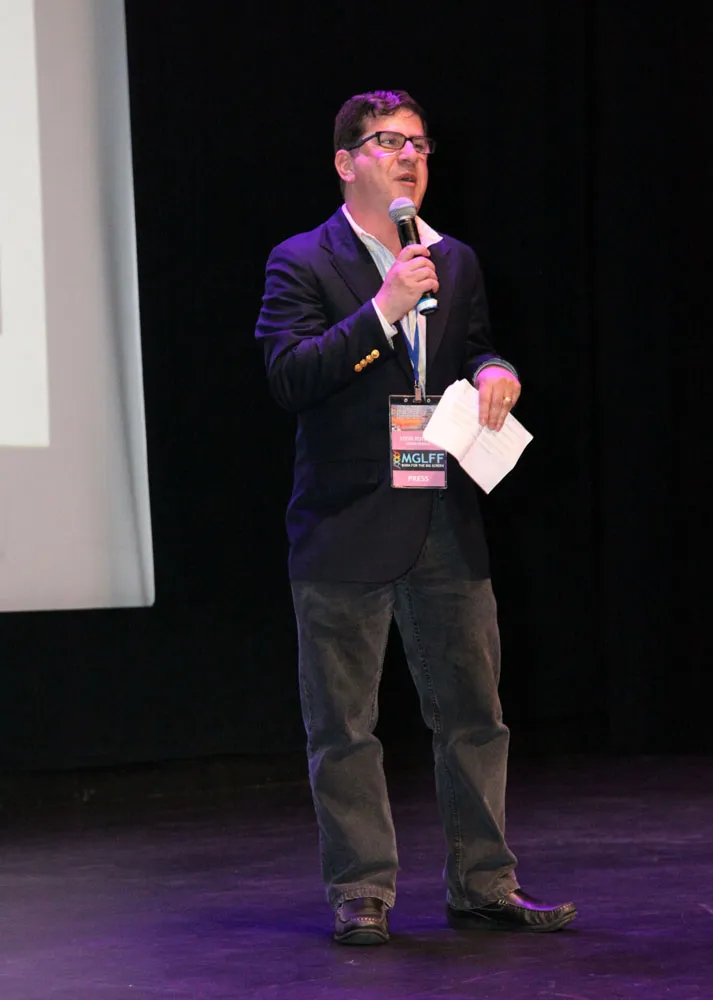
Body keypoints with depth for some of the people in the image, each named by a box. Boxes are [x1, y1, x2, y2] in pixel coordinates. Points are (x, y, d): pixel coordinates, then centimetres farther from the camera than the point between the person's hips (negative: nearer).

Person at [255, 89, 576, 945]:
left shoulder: (455, 262, 14)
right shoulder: (302, 263, -3)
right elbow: (288, 375, -15)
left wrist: (493, 372, 0)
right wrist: (383, 309, -21)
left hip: (446, 522, 5)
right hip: (346, 526, -5)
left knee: (474, 710, 6)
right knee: (344, 724, 2)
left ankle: (482, 885, 16)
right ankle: (361, 892, 11)